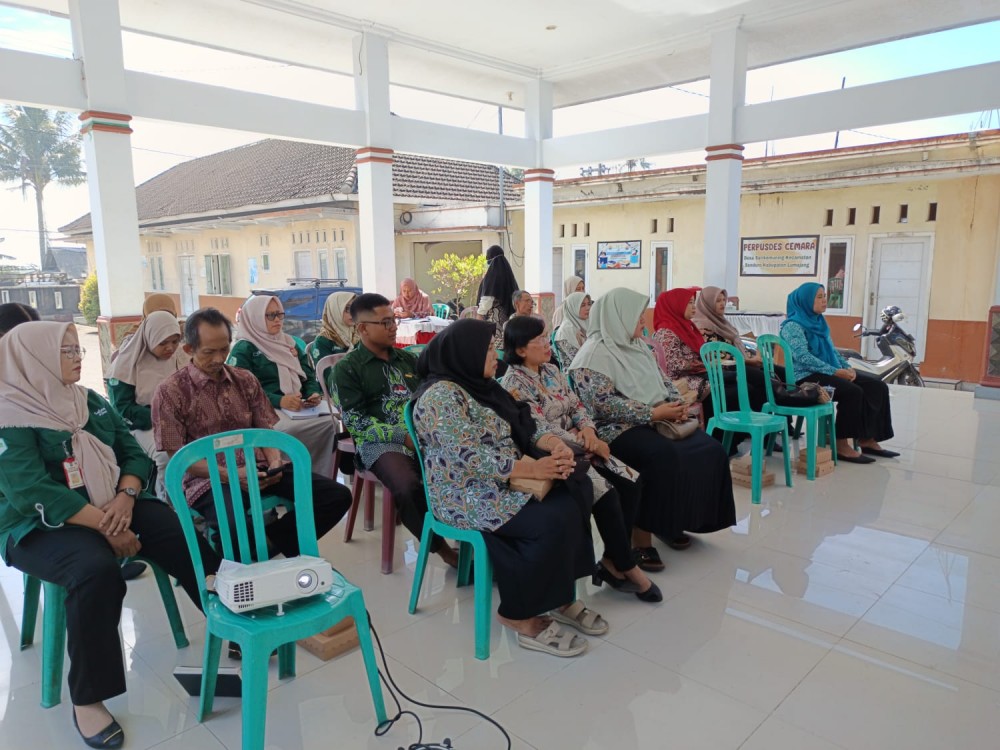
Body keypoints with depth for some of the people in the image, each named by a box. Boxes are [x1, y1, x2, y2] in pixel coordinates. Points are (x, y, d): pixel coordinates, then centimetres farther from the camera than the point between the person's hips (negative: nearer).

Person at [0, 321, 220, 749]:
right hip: (41, 525, -5)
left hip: (111, 507, 5)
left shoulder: (91, 402, 10)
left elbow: (134, 454, 9)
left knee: (188, 540, -18)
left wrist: (126, 497, -13)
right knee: (96, 571, -35)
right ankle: (87, 699, -19)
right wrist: (105, 527, -25)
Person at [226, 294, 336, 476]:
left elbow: (308, 376, 21)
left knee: (331, 421, -25)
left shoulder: (291, 343, 22)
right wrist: (279, 400, -23)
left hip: (300, 408, 5)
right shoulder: (243, 349, 3)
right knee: (288, 429, -37)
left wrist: (314, 393, -3)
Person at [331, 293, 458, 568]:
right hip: (379, 442, -4)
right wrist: (401, 435, -16)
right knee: (409, 487, -35)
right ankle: (441, 547, -12)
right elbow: (354, 421, -6)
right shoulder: (347, 368, 2)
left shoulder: (408, 359, 19)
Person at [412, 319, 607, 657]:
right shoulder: (440, 396, -16)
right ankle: (521, 615, -8)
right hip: (468, 494, -9)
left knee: (577, 489, -10)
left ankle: (558, 594, 0)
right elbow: (471, 458, -25)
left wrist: (554, 444, -10)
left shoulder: (480, 385, 13)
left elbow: (523, 425, 11)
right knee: (554, 520, -25)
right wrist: (533, 469, -24)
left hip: (504, 480, 9)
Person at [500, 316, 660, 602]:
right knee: (606, 493, -24)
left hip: (577, 447, 8)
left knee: (630, 483, -11)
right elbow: (542, 432, -20)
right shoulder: (514, 384, -15)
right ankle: (626, 567, -6)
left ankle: (612, 562, -1)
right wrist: (588, 444, -15)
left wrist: (588, 428, -10)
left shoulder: (551, 371, 11)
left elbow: (576, 406, 13)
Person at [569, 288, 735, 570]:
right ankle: (641, 538, -22)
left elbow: (662, 382, 20)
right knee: (665, 457, -34)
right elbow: (604, 404, -20)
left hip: (657, 421, 9)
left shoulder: (637, 346, 16)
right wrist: (654, 413, -19)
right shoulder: (595, 353, -11)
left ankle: (674, 519, 5)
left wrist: (676, 403, -3)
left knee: (711, 450, -8)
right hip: (619, 429, -8)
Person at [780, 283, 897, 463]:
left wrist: (847, 367, 1)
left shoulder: (819, 322, 18)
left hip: (829, 373, 9)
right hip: (807, 376, -9)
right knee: (853, 391, -30)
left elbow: (832, 351, 20)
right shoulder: (793, 325, -9)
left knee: (877, 386, -5)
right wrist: (835, 371, -24)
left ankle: (867, 439, -4)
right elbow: (803, 357, -21)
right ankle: (842, 445, -21)